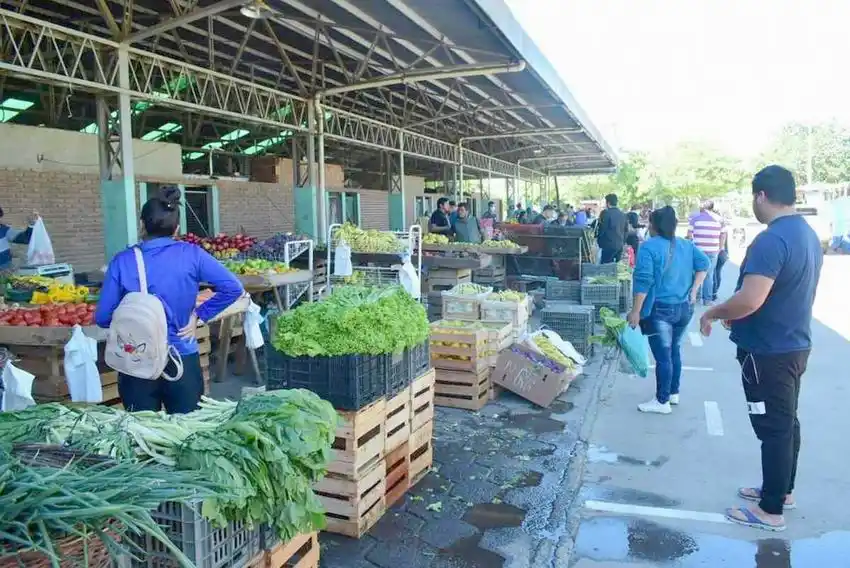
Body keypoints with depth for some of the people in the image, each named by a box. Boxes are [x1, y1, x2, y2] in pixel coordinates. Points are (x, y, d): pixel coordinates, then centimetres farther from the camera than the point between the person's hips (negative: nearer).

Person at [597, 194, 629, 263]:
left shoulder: (605, 213, -10)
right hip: (620, 246, 7)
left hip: (608, 245, -7)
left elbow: (602, 229, -10)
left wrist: (599, 242, 1)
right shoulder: (623, 214, 11)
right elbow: (626, 230, 15)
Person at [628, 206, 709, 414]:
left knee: (662, 356, 1)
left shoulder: (649, 247, -13)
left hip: (659, 310, -7)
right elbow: (703, 264, 4)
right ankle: (674, 393, 32)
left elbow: (643, 281, -18)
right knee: (674, 351, 20)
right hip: (684, 308, 7)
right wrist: (694, 291, 4)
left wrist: (636, 311, -15)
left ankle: (662, 401, 10)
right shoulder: (686, 245, 8)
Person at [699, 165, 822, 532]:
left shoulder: (771, 240, -24)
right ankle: (782, 490, 36)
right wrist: (736, 315, 18)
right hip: (794, 344, 10)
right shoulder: (808, 235, 8)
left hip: (768, 352, -10)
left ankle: (771, 510, 15)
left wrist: (712, 313, -15)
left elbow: (750, 300, -33)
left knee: (773, 428, 1)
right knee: (786, 422, 20)